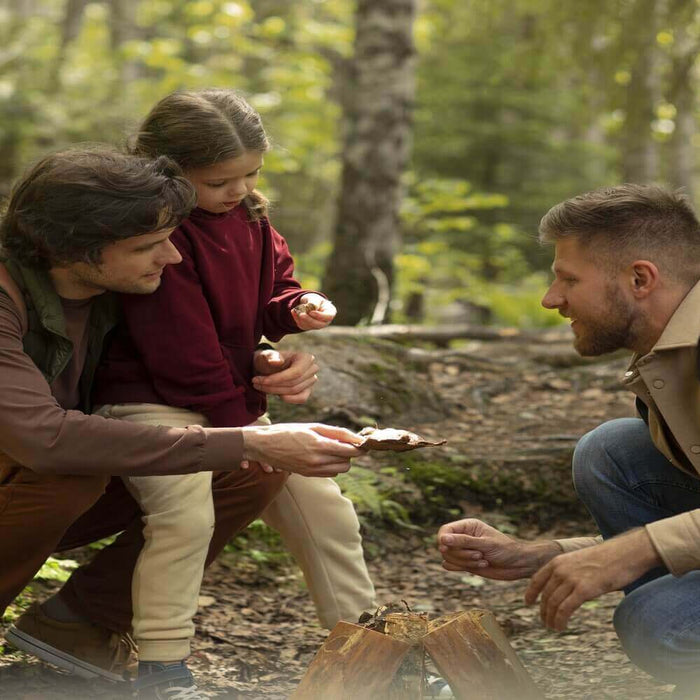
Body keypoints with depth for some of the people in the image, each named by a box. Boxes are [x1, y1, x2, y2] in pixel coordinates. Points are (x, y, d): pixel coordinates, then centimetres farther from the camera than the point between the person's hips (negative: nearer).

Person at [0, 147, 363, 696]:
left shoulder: (119, 287, -9)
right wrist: (249, 444, -47)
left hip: (56, 500, 7)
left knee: (256, 475, -8)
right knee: (70, 469, -38)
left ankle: (83, 618, -2)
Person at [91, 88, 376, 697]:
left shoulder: (251, 218, 8)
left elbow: (273, 288, 20)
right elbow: (182, 344, -19)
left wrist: (298, 308, -5)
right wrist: (234, 424, -17)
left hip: (235, 402, 8)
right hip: (151, 401, -8)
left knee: (323, 503, 6)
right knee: (187, 508, -32)